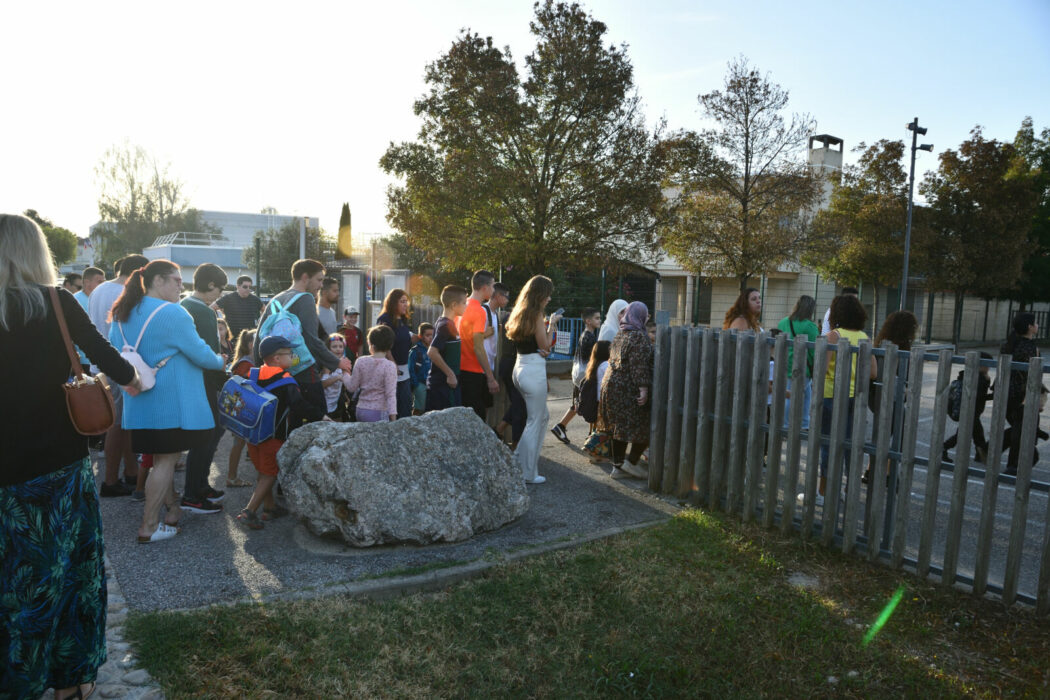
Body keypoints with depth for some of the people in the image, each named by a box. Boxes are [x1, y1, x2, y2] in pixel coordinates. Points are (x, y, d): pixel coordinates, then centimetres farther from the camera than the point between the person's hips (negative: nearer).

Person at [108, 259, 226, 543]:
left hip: (139, 401, 8)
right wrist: (220, 361, 6)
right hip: (170, 402, -8)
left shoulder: (122, 314, 10)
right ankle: (149, 526, 5)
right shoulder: (172, 313, -15)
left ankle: (172, 508, 31)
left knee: (163, 457, 18)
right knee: (166, 460, 0)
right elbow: (200, 354, -12)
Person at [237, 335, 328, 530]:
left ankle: (270, 507, 30)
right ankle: (249, 512, -4)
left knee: (263, 472, 18)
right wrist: (320, 416, -11)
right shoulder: (285, 381, -15)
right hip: (274, 436, -7)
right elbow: (300, 404, -19)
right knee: (269, 474, 1)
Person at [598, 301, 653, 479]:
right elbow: (639, 366, -20)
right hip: (628, 389, -9)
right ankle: (632, 461, 3)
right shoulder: (639, 336, -13)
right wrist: (643, 389, -22)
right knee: (642, 426, 2)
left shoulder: (620, 334, 14)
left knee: (620, 426, 12)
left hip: (611, 384, 9)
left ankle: (618, 466, 16)